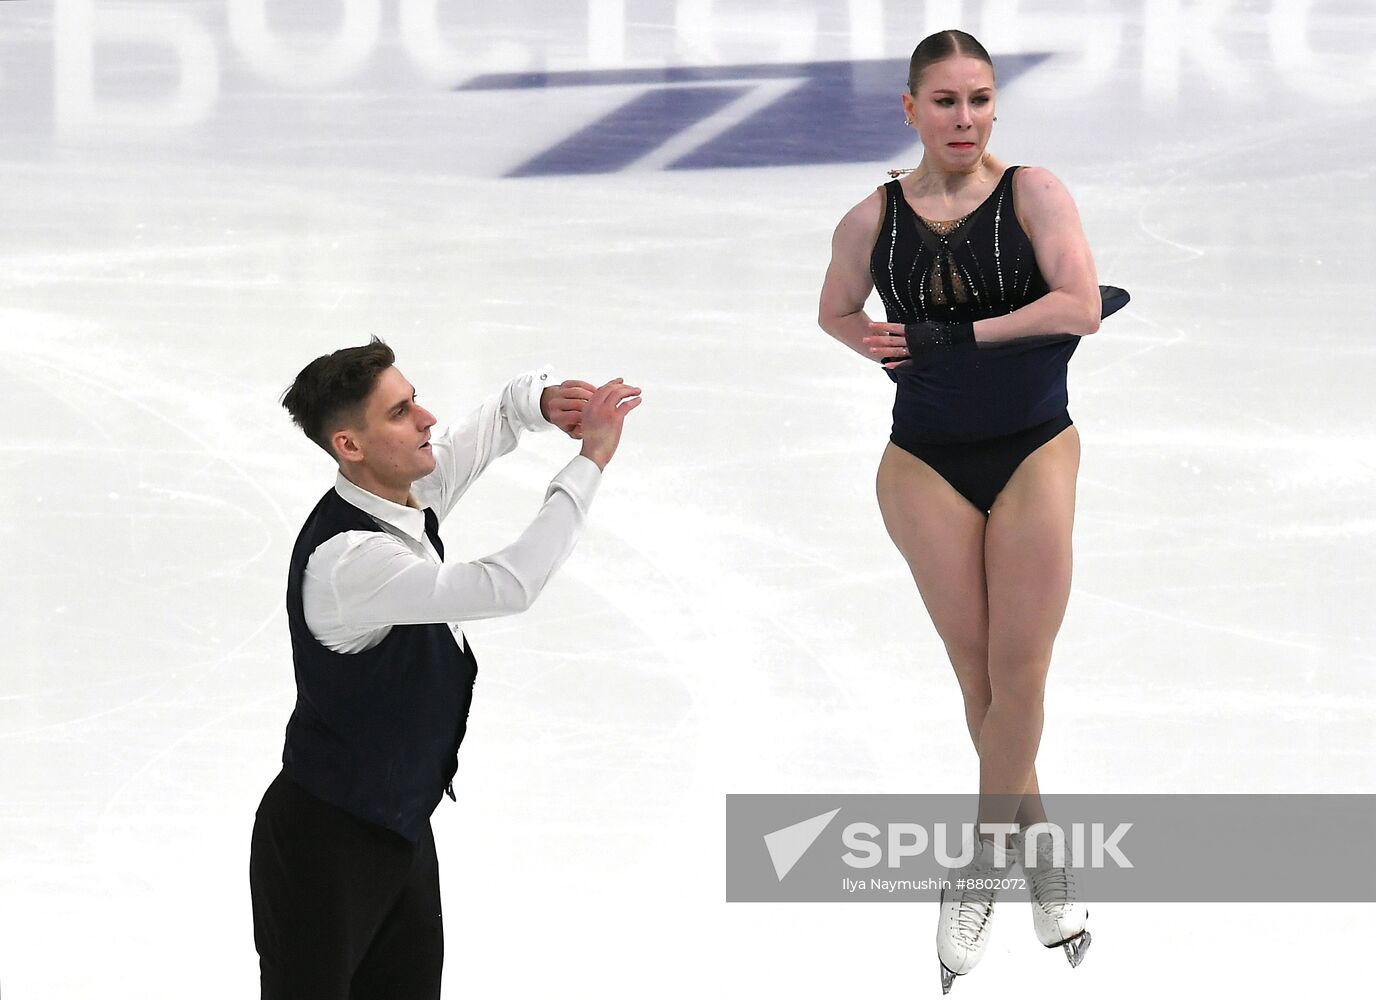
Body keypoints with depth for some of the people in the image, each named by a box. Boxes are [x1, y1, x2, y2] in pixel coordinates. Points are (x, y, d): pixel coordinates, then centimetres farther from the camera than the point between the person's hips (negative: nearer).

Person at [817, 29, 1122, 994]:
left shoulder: (1031, 192, -9)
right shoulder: (874, 220, -3)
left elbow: (1081, 305, -20)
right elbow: (837, 313, 14)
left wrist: (959, 336, -19)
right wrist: (896, 350, -6)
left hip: (1034, 455, -1)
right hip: (928, 464, 1)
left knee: (1019, 672, -4)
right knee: (979, 676, 4)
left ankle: (983, 861, 10)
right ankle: (1040, 849, 20)